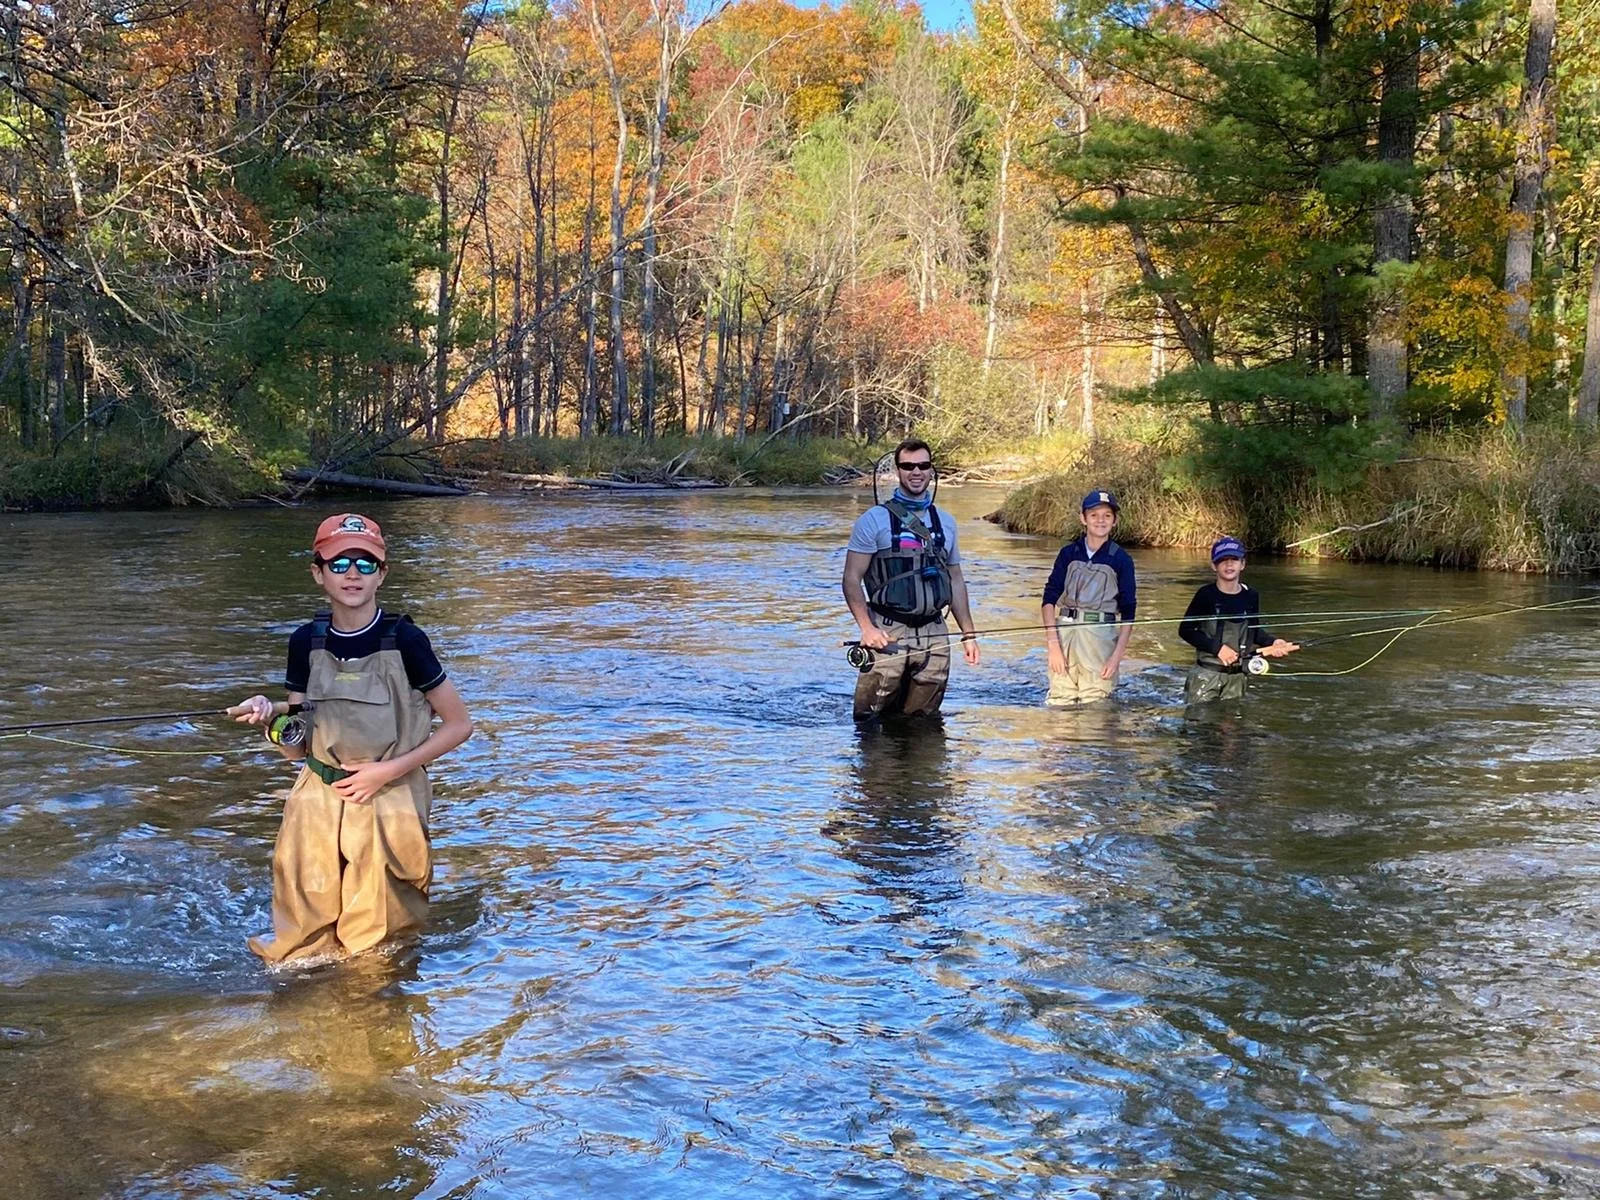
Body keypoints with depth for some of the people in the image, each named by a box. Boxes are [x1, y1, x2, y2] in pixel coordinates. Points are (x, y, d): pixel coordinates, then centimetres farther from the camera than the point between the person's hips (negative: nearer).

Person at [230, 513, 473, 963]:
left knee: (372, 954, 6)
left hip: (389, 803, -3)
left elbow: (459, 724, -3)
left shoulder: (403, 640, -9)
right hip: (318, 802, 3)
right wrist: (271, 716, -15)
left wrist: (388, 770, -11)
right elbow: (297, 749, 7)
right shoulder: (306, 642, 2)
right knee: (303, 945, 5)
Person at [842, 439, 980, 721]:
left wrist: (968, 634, 15)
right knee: (871, 721, -6)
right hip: (888, 634, -4)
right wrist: (867, 628, -16)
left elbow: (955, 581, 20)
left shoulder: (945, 523, 14)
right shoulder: (875, 519, -1)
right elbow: (852, 579, -4)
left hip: (934, 634, 4)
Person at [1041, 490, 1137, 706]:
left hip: (1101, 635, -1)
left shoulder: (1121, 560, 4)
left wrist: (1117, 655, -5)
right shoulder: (1068, 553, 7)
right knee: (1059, 702, -3)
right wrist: (1053, 644, -7)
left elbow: (1128, 613, 4)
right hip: (1064, 632, 1)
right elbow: (1049, 599, 4)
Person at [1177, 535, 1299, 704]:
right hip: (1207, 672, -4)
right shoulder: (1206, 594, -11)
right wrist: (1218, 647, -16)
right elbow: (1185, 630, -9)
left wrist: (1272, 642, -2)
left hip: (1237, 676, 4)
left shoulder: (1250, 596, 1)